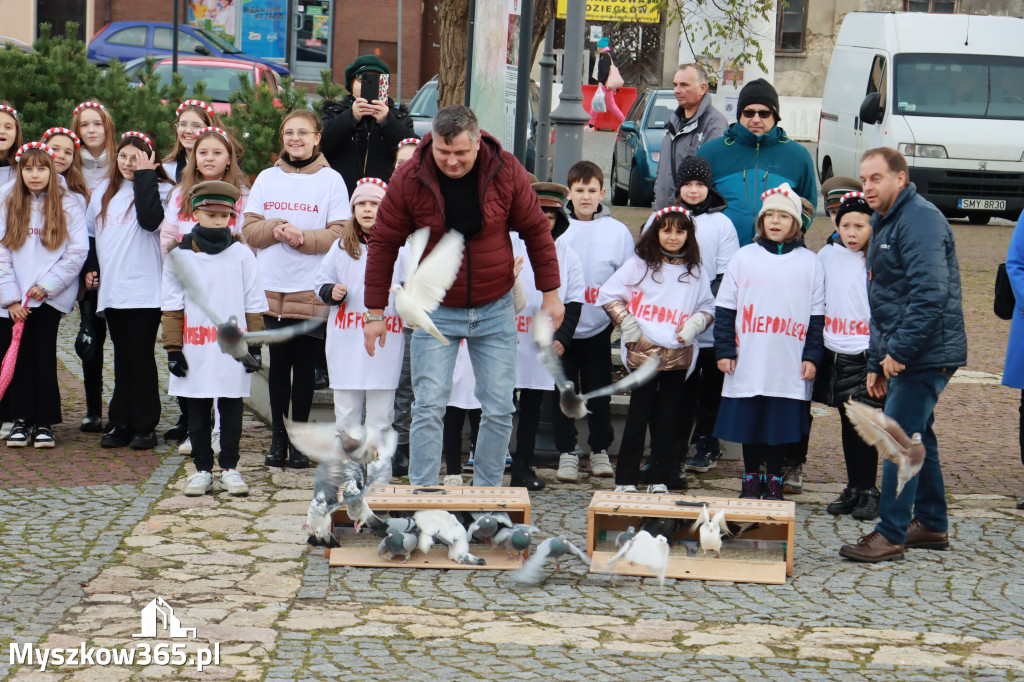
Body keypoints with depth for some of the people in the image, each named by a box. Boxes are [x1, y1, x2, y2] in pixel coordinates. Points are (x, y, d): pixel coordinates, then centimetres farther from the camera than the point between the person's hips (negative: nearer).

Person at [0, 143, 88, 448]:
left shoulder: (69, 204, 3)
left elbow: (78, 251, -3)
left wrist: (47, 285, -9)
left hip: (51, 297, -2)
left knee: (43, 355, -4)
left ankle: (44, 423, 2)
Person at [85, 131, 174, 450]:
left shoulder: (161, 190, 0)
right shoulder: (104, 191, 17)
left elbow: (150, 220, -20)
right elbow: (91, 230, 26)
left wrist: (144, 176, -15)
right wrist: (90, 267, 14)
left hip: (144, 289, -5)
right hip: (111, 289, 5)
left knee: (140, 355, -5)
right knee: (122, 357, 9)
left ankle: (144, 426, 1)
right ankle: (120, 423, 13)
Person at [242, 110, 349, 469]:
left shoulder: (331, 180, 2)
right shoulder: (267, 178, 11)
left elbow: (340, 234, -4)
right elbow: (249, 229, 7)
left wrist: (302, 236, -18)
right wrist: (276, 229, -12)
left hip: (312, 291, -2)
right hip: (271, 290, 2)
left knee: (304, 365, 2)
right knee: (278, 363, 7)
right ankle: (278, 438, 15)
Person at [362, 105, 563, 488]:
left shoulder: (506, 172, -10)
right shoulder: (408, 180, -13)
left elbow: (536, 231, 2)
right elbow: (383, 244, -4)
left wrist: (550, 293, 4)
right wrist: (375, 313, -2)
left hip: (495, 311, 1)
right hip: (436, 312, -1)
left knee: (499, 409, 3)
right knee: (428, 408, -7)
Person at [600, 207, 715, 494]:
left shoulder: (696, 272, 11)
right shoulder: (638, 264, 3)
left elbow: (708, 308, 18)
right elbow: (608, 295, 5)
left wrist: (695, 323, -3)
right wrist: (627, 324, -5)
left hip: (678, 358, 3)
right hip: (642, 354, -2)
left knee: (667, 421, 6)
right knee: (637, 418, -2)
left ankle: (660, 481, 14)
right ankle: (625, 481, 3)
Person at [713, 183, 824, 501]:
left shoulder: (810, 263, 5)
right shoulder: (744, 257, 6)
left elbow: (817, 316, 5)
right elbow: (725, 307, 6)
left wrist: (812, 356, -1)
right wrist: (724, 350, 0)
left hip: (790, 367, -1)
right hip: (748, 364, 1)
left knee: (783, 425, 3)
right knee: (749, 422, 6)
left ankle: (774, 480, 19)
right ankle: (751, 479, 21)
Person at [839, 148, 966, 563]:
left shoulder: (920, 220, -15)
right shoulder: (884, 223, 18)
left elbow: (930, 294, -25)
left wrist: (899, 351, -23)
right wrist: (877, 362, 22)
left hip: (926, 355, -10)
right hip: (902, 354, 10)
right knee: (916, 436, 16)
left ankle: (890, 535, -8)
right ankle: (931, 525, 26)